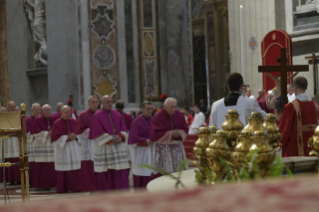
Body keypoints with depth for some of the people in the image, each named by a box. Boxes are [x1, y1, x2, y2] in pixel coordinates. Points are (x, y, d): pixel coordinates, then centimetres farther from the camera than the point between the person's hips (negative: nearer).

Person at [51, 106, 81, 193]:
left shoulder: (73, 122, 9)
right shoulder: (57, 123, -3)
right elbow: (55, 137, -8)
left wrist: (75, 136, -11)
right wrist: (67, 137, -16)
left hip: (74, 146, 4)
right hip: (62, 147, -4)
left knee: (76, 166, -3)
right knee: (64, 168, -4)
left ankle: (76, 186, 1)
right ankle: (64, 188, 2)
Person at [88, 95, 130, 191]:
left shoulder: (117, 115, 12)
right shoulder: (97, 116, -3)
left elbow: (123, 129, 8)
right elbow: (98, 133, -10)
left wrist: (121, 137, -13)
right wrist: (111, 140, -17)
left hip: (118, 146, 5)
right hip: (104, 147, -4)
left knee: (121, 171, -1)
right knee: (106, 172, -3)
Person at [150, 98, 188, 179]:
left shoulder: (179, 115, 3)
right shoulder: (158, 117, -11)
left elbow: (185, 129, 6)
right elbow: (155, 134, -17)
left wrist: (179, 133, -16)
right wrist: (170, 134, -20)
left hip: (177, 147, 4)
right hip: (162, 148, -4)